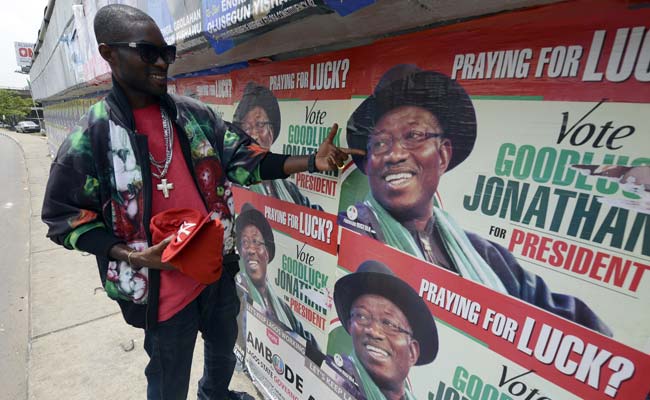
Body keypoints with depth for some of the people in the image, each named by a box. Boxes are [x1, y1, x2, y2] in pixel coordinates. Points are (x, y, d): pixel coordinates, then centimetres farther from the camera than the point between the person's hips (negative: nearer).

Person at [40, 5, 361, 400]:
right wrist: (131, 256, -18)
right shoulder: (91, 137, -11)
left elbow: (247, 161, -5)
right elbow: (63, 216, -4)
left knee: (224, 349, 30)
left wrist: (312, 162, -16)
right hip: (163, 287, -4)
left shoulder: (196, 115, -1)